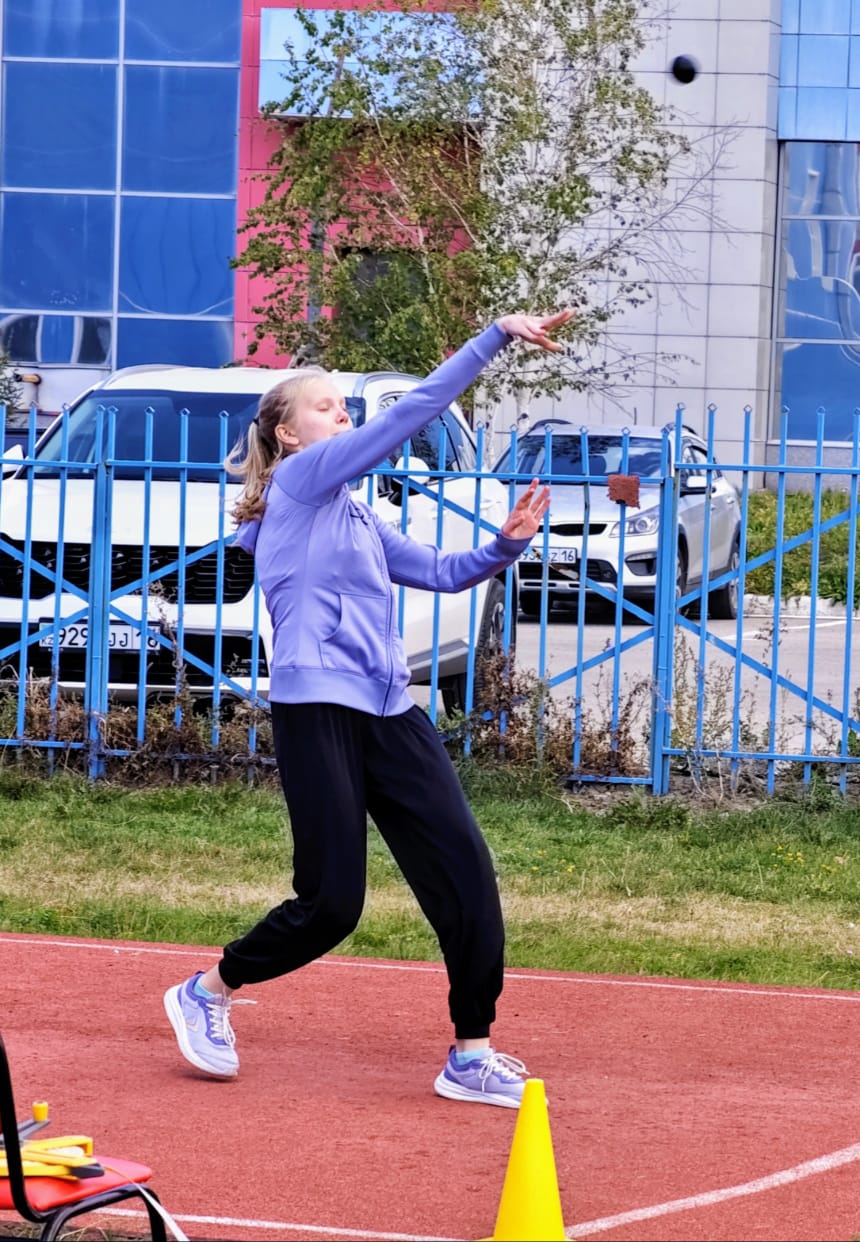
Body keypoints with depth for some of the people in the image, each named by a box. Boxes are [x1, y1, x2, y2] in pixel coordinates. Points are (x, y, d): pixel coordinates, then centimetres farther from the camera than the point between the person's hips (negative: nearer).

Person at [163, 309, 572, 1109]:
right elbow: (414, 412, -7)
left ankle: (471, 1056, -1)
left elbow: (442, 572, 25)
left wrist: (507, 544, 6)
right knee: (332, 901, -7)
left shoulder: (355, 516, 22)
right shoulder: (300, 477, -1)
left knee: (465, 870, -4)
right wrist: (496, 336, -8)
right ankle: (207, 994, 16)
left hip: (388, 713, 8)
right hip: (318, 709, -8)